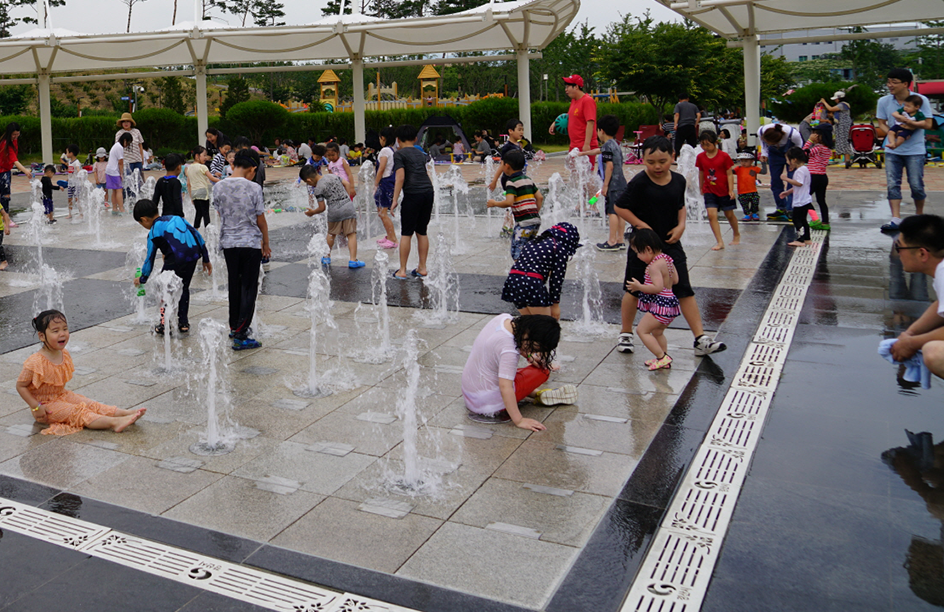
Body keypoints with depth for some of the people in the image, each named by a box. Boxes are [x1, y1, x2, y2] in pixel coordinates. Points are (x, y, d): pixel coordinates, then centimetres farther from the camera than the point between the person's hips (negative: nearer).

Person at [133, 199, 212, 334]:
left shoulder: (154, 231, 9)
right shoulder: (177, 218, 23)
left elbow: (150, 258, 14)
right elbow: (197, 235, 20)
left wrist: (142, 278, 28)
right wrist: (206, 260, 24)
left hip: (175, 259, -6)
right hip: (194, 255, 6)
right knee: (184, 288, 22)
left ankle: (165, 324, 11)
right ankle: (183, 323, 24)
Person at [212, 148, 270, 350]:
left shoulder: (218, 187, -1)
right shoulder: (254, 188, -12)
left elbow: (220, 215, 9)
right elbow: (261, 221, -5)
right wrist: (266, 244, 8)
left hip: (228, 243, 4)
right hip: (251, 243, -4)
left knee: (234, 285, 19)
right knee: (249, 288, 1)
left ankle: (234, 326, 31)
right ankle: (241, 335, -3)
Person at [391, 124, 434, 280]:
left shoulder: (399, 154, 1)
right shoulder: (421, 154, 20)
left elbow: (400, 177, -9)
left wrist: (395, 199, -9)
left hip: (413, 194, -6)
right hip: (428, 191, 6)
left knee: (406, 234, 1)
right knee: (422, 232, 14)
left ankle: (402, 271, 5)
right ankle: (422, 268, 17)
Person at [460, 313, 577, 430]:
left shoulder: (504, 319, -7)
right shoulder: (509, 351, -32)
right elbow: (505, 387, -36)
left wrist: (528, 356, -6)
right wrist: (519, 421, -31)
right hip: (486, 402, -9)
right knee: (543, 370, -11)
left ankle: (536, 394, 16)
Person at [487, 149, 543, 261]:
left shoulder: (511, 182, -7)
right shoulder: (528, 180, 18)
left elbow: (509, 202, -19)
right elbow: (540, 197, 15)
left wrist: (494, 203, -4)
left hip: (524, 222, -9)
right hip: (536, 220, 9)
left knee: (517, 253, -9)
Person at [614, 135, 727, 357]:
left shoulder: (678, 181, 1)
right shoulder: (639, 182, -13)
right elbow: (620, 207, -10)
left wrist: (681, 226, -1)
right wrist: (640, 225, -18)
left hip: (670, 242, 3)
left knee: (685, 291, 1)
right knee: (634, 290, 8)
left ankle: (701, 339, 4)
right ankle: (626, 334, 27)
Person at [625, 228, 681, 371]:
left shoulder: (654, 266, -20)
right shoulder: (667, 259, 9)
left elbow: (657, 287, -26)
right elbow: (675, 280, 14)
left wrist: (639, 287, -19)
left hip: (660, 305, -10)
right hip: (670, 302, 10)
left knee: (642, 330, -3)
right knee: (657, 332, 23)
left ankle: (662, 357, -4)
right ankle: (664, 360, 28)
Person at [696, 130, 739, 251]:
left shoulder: (724, 156, -11)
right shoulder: (700, 157, -2)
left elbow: (729, 174, -8)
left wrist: (731, 190, -12)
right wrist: (701, 188, 18)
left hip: (724, 191, -2)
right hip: (709, 191, 2)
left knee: (729, 214, 12)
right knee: (712, 215, -11)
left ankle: (737, 235, 38)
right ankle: (719, 242, -7)